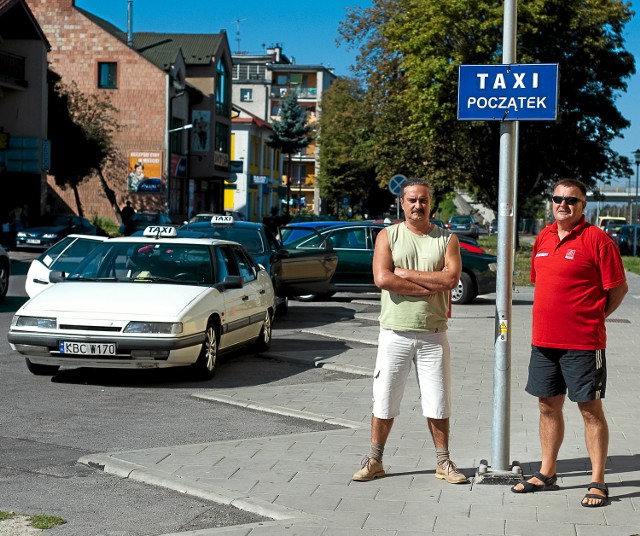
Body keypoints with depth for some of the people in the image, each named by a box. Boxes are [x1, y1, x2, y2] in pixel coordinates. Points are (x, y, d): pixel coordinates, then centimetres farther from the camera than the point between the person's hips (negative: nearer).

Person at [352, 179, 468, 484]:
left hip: (433, 335, 1)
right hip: (395, 333, 0)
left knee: (438, 402, 8)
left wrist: (405, 273, -13)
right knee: (384, 401, 6)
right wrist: (430, 286, -14)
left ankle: (443, 462, 20)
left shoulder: (446, 239, 4)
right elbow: (382, 279, -13)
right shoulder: (388, 236, 2)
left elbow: (451, 278, -13)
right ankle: (374, 461, 17)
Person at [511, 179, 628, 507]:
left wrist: (592, 317, 0)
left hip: (582, 344, -6)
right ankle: (547, 474, 26)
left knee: (590, 409, 1)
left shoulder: (596, 239, -9)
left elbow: (618, 288, -7)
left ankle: (598, 483, 8)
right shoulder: (543, 238, 11)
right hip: (543, 340, 7)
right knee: (548, 406, 14)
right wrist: (552, 316, 14)